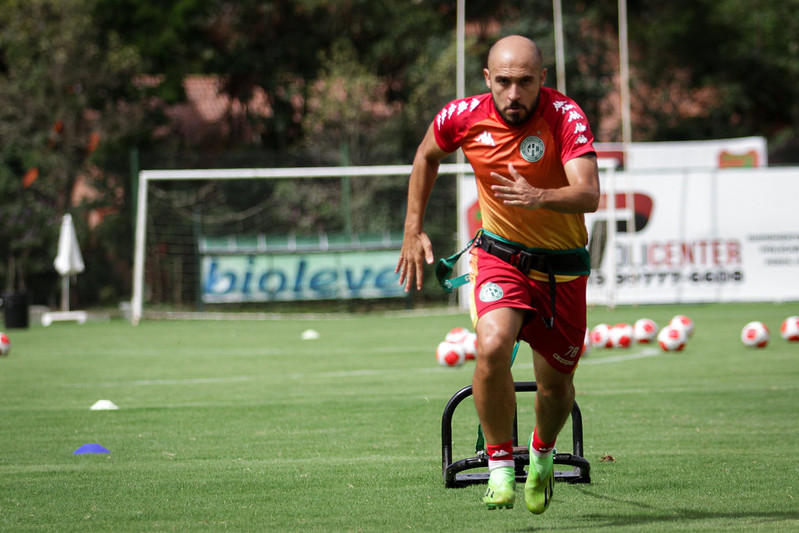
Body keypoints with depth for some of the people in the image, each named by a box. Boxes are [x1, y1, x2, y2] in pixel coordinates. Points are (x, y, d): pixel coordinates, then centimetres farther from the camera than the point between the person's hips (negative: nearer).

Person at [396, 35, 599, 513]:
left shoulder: (565, 116, -22)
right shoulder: (464, 117, -12)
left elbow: (589, 195, -33)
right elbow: (427, 156, 11)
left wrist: (539, 198, -52)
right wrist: (414, 231, 9)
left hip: (562, 266, 0)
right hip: (500, 254, 0)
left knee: (556, 385, 10)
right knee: (492, 347, -28)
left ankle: (542, 455, 44)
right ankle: (500, 465, -11)